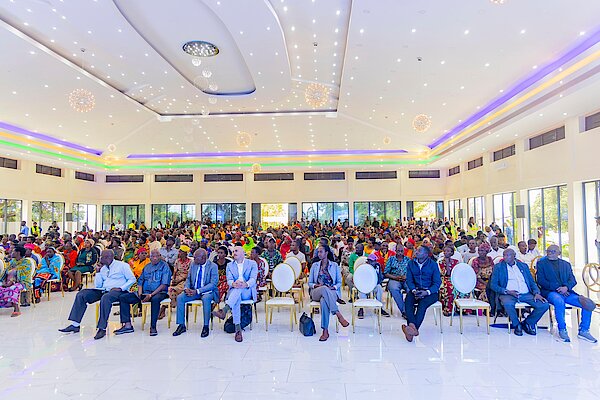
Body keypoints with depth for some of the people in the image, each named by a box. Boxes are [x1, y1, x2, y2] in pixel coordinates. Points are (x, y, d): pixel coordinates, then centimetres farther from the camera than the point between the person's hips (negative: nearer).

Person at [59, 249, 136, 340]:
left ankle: (102, 328, -34)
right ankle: (75, 325, -8)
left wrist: (121, 288, -15)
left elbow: (132, 279, -4)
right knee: (81, 295, -7)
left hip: (117, 291, -7)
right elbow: (97, 286, 15)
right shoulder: (103, 268, 19)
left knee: (105, 298, -39)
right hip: (103, 290, 7)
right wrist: (98, 272, 6)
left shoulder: (122, 265, 1)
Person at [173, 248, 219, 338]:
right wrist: (186, 288, -9)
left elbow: (213, 284, -18)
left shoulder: (213, 266, -12)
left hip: (207, 291, -5)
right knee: (180, 297, -18)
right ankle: (181, 325, -7)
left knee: (206, 298, -37)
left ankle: (206, 326, -23)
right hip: (193, 291, 5)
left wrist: (197, 291, -25)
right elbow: (188, 279, 14)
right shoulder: (193, 264, 6)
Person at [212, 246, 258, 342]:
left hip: (247, 292, -1)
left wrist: (245, 285, -29)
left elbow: (253, 279, -5)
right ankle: (238, 329, -41)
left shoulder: (252, 264, 9)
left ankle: (224, 310, -52)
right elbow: (229, 280, 2)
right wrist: (234, 284, -25)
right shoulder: (230, 265, 17)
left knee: (239, 289, -36)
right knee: (236, 299, -36)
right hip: (233, 291, 1)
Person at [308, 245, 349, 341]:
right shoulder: (314, 265, 14)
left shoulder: (335, 265, 11)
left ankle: (325, 331, -39)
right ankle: (338, 314, -40)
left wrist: (333, 287, -11)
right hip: (316, 292, 1)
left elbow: (339, 282, 11)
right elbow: (309, 283, 13)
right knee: (324, 289, -38)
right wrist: (316, 285, -9)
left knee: (324, 301, -39)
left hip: (331, 292, -1)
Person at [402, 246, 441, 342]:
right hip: (415, 290, 3)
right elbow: (409, 280, 6)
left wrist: (427, 292, -20)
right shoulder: (411, 263, 9)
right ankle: (413, 328, -43)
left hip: (430, 292, -3)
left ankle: (412, 328, -41)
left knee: (422, 304, -33)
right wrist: (414, 290, -15)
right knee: (408, 301, -29)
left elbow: (437, 282, -3)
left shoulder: (433, 264, -1)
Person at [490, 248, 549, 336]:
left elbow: (532, 282, 16)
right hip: (508, 294, -3)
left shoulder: (523, 266, 18)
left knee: (544, 305, -21)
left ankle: (527, 323, 5)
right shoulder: (499, 267, 8)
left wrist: (537, 293, -4)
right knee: (507, 304, -37)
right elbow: (493, 285, 2)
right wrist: (507, 291, -14)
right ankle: (517, 325, -7)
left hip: (526, 294, 3)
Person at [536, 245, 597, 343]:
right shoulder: (541, 263, 9)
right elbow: (541, 281, -2)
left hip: (567, 291, 5)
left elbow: (572, 280, 10)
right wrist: (557, 288, -14)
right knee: (559, 302, -37)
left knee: (589, 304, -16)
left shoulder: (566, 264, 21)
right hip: (550, 292, -4)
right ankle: (562, 330, -22)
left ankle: (583, 331, -2)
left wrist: (566, 287, -13)